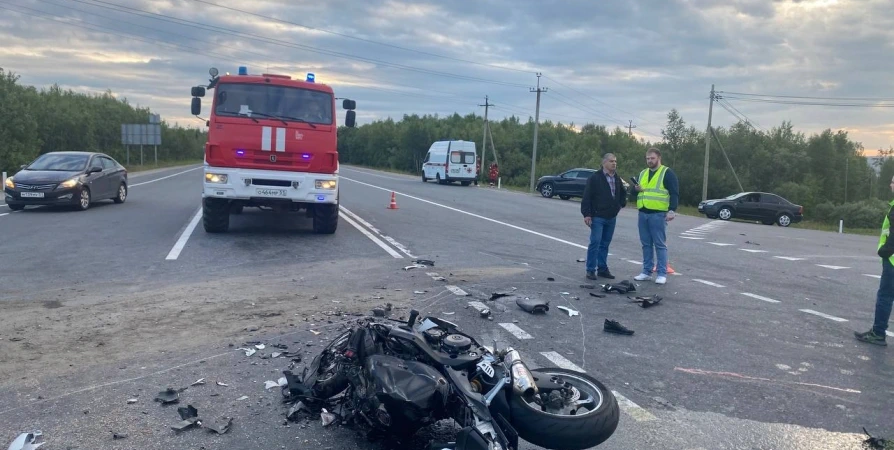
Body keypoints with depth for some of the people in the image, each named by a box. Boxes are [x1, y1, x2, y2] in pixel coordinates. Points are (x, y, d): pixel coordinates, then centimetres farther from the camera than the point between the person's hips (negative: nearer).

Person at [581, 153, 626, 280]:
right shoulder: (595, 178, -9)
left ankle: (602, 268, 18)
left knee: (605, 244, 11)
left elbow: (623, 193, 30)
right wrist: (587, 214, -16)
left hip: (612, 217, 6)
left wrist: (621, 204, 16)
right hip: (598, 217, -6)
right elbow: (587, 197, -12)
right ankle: (591, 270, -1)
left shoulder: (617, 178, 11)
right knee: (595, 242, -8)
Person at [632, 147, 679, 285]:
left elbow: (674, 193, -7)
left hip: (658, 214, -6)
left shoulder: (667, 173, -2)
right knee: (646, 244, 9)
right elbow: (635, 191, 24)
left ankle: (662, 274, 0)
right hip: (643, 213, 6)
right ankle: (647, 272, 16)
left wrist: (672, 210, -17)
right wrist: (636, 188, 1)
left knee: (660, 245, -4)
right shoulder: (642, 173, 17)